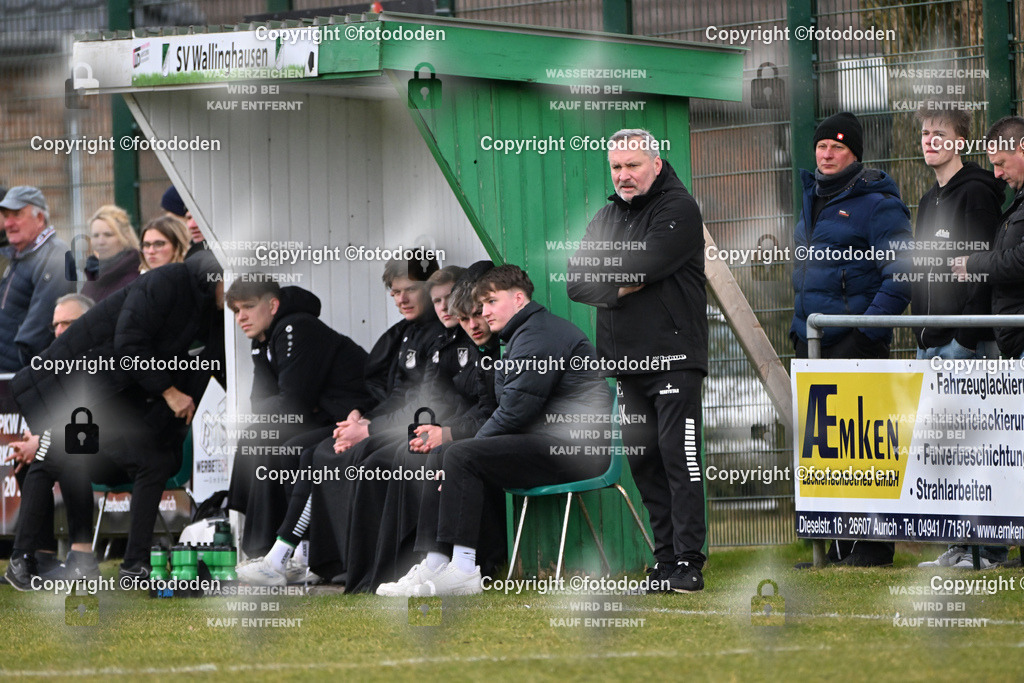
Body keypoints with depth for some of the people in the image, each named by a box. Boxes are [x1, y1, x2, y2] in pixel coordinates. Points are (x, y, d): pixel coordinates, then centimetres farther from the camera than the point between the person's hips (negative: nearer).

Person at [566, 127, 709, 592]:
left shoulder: (678, 210, -6)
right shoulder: (607, 216, 16)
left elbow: (641, 265, -20)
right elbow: (576, 282, 6)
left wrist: (602, 273, -4)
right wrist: (619, 287, -11)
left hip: (674, 357, -7)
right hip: (626, 360, 7)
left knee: (679, 456, -11)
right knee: (642, 458, 7)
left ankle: (688, 563, -12)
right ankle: (666, 558, 13)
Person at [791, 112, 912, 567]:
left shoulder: (877, 205, -8)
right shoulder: (813, 201, 18)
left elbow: (900, 274, -15)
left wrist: (870, 329, -20)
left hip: (855, 341, -9)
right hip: (812, 341, 9)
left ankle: (874, 545, -3)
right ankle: (842, 545, 16)